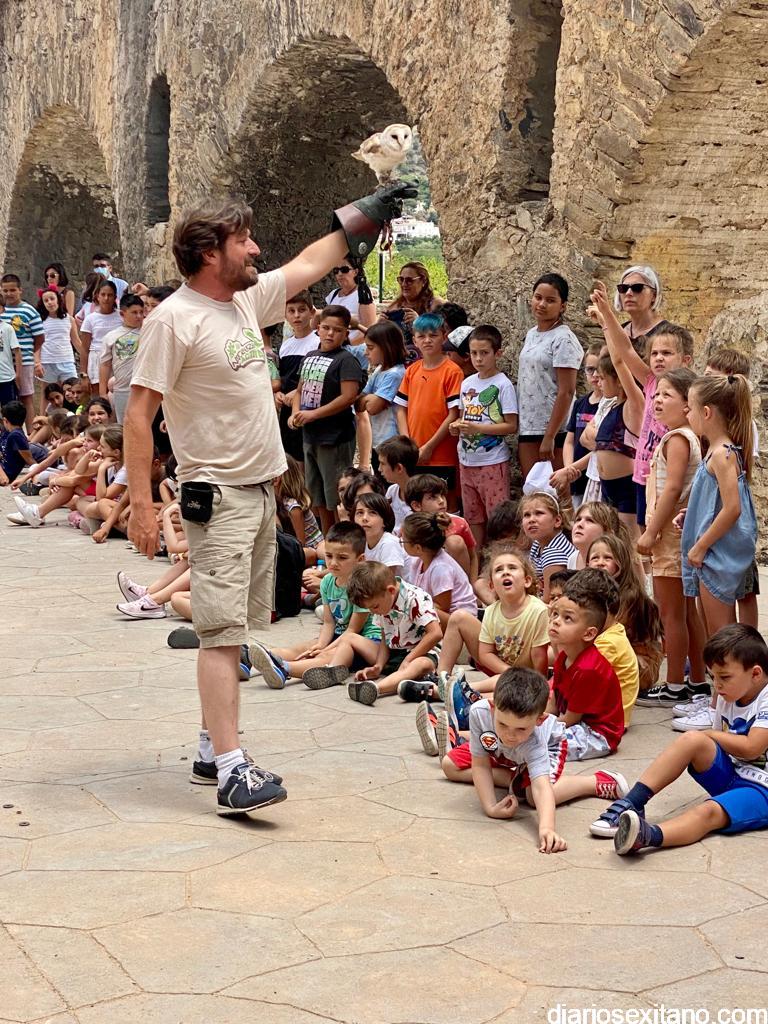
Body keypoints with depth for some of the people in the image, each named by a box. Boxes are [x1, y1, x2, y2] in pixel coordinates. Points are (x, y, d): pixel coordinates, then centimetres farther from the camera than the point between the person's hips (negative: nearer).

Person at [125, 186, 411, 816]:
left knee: (233, 629, 12)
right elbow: (139, 414, -15)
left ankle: (212, 745, 21)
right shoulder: (175, 319, -14)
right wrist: (142, 504, -20)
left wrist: (364, 217, 30)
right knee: (223, 633, -12)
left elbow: (309, 266, 28)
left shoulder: (247, 299, 10)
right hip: (218, 496, -8)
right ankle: (233, 771, -16)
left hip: (262, 490, 8)